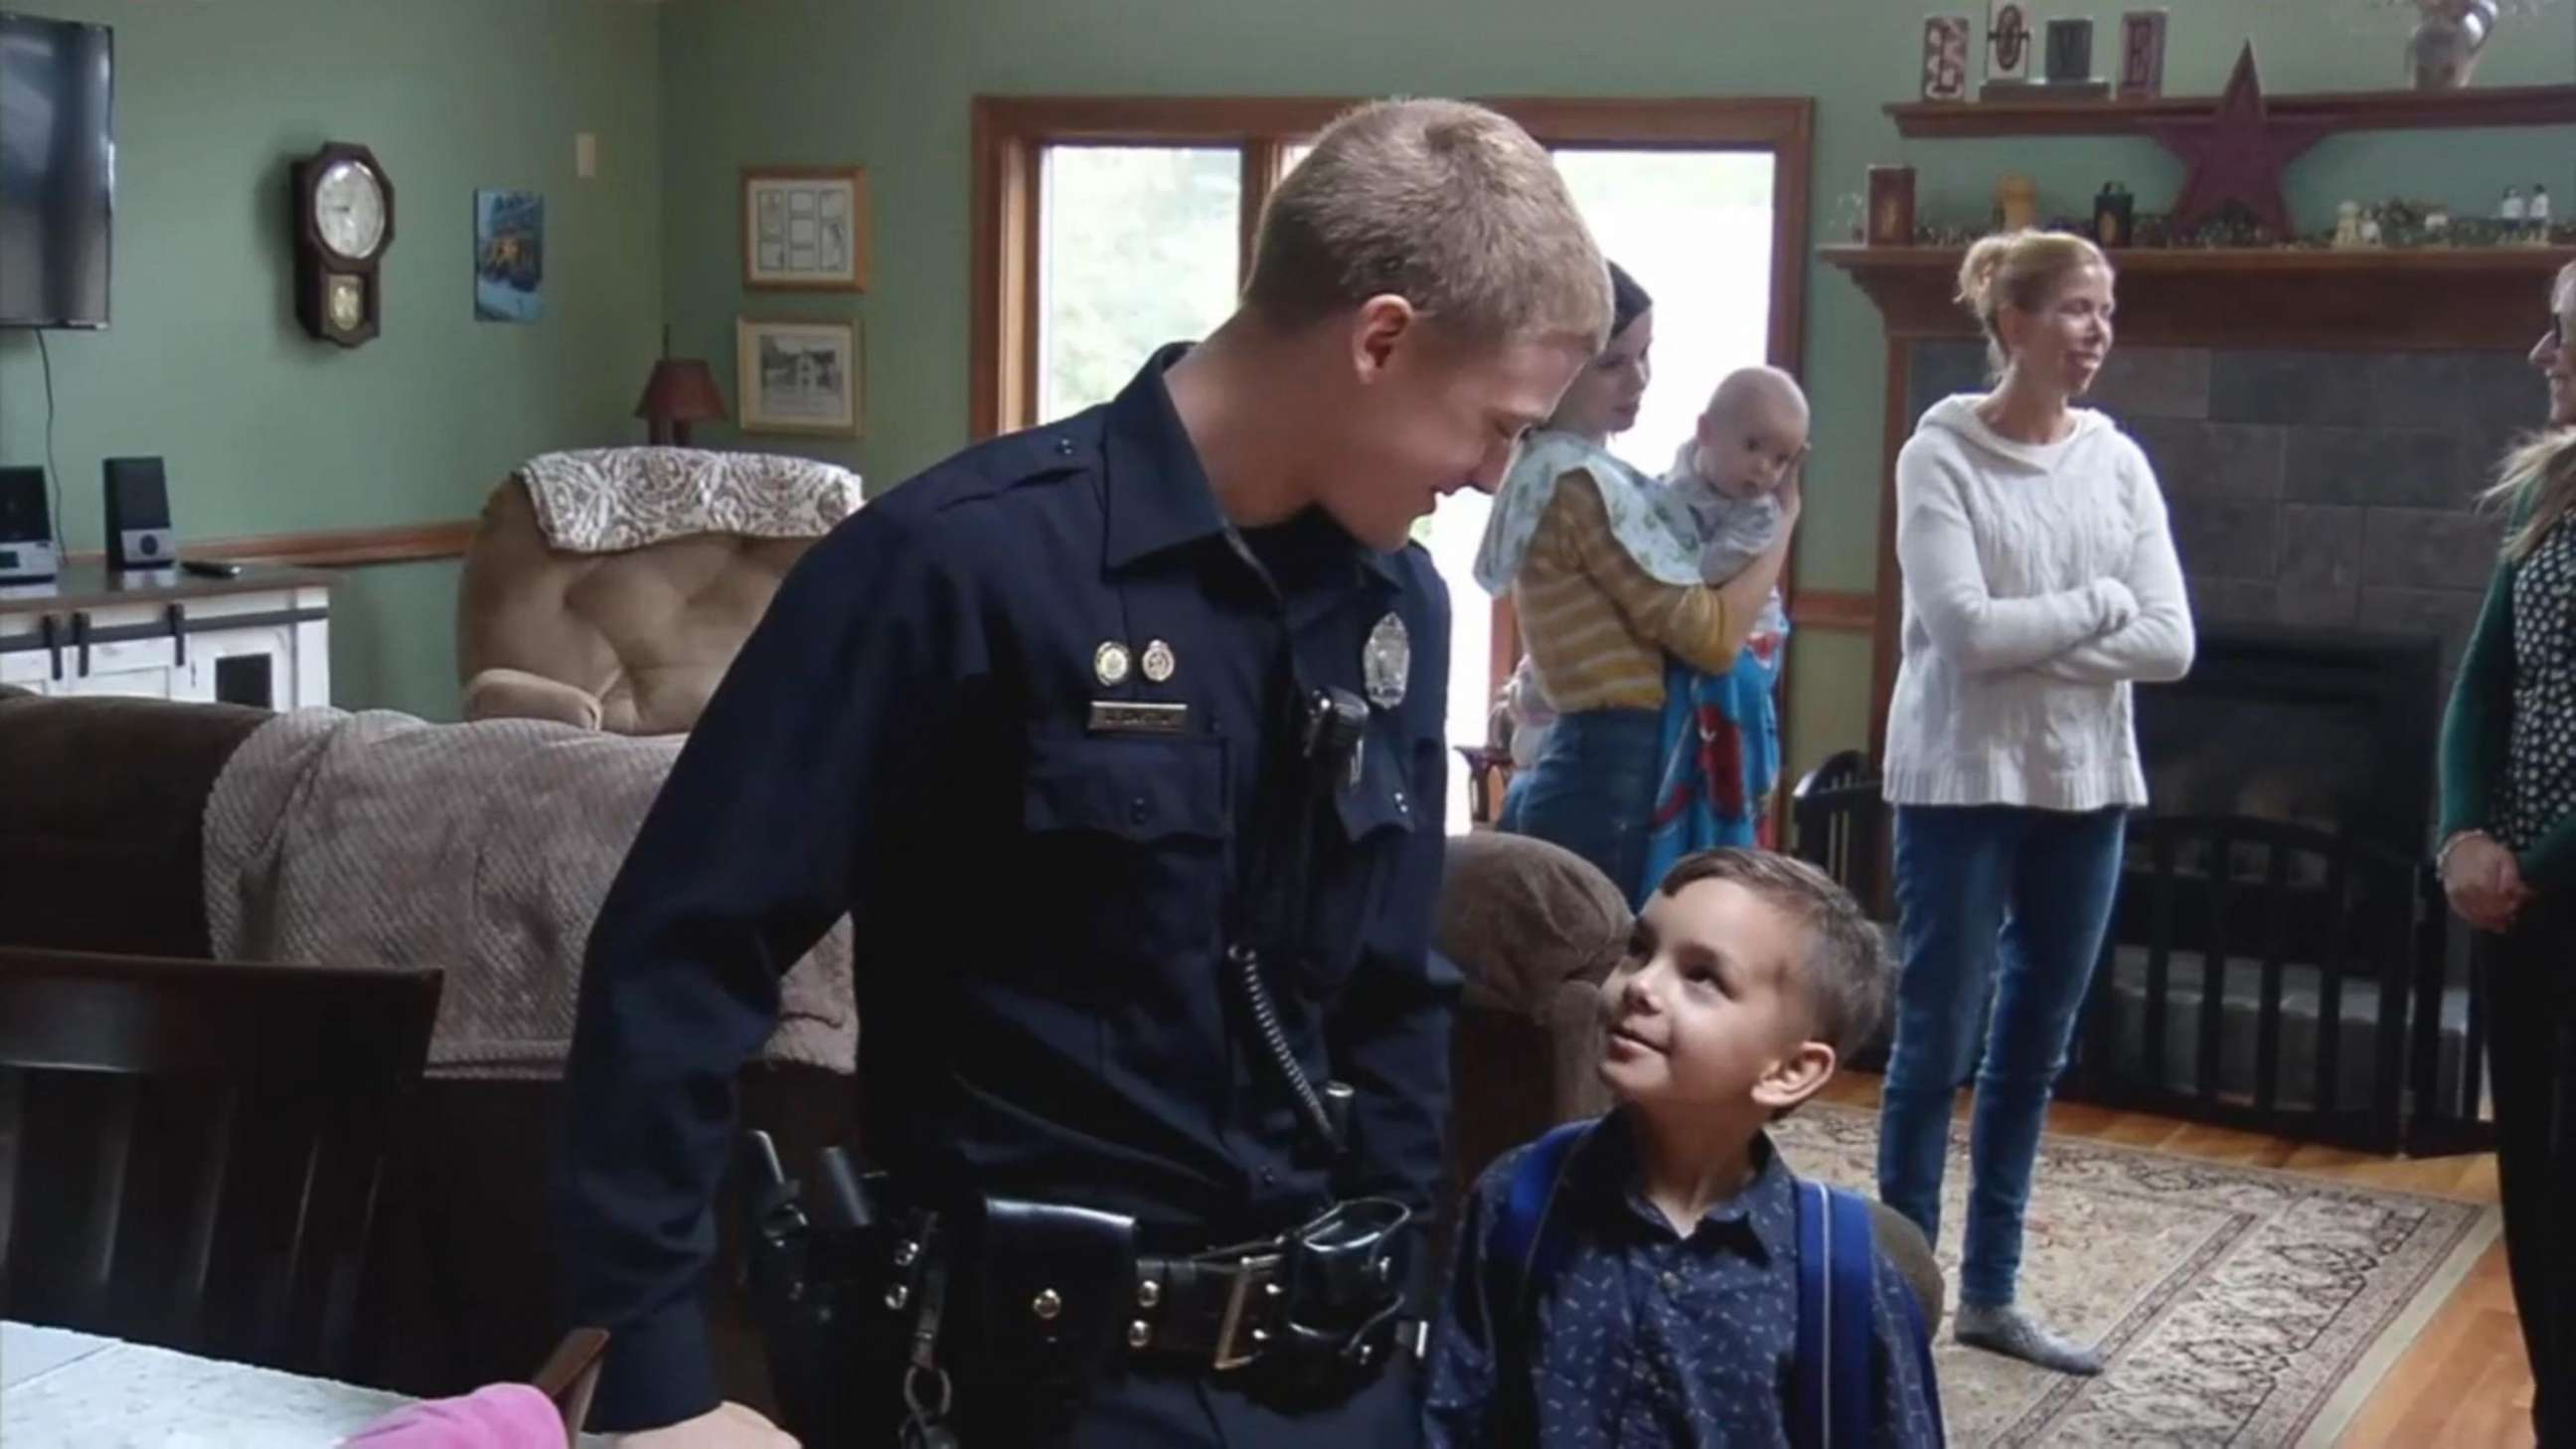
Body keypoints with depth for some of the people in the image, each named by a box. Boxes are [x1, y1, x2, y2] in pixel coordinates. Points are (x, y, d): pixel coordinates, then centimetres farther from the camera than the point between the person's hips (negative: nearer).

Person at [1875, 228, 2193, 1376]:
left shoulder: (2118, 461, 5)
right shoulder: (1941, 454, -9)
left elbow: (2171, 644, -3)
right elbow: (1965, 628, -19)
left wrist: (2028, 641, -12)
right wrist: (2101, 603, -9)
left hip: (2084, 785, 5)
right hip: (1963, 782, -5)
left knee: (2032, 1047, 12)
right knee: (1939, 1043, 0)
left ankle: (1990, 1292, 23)